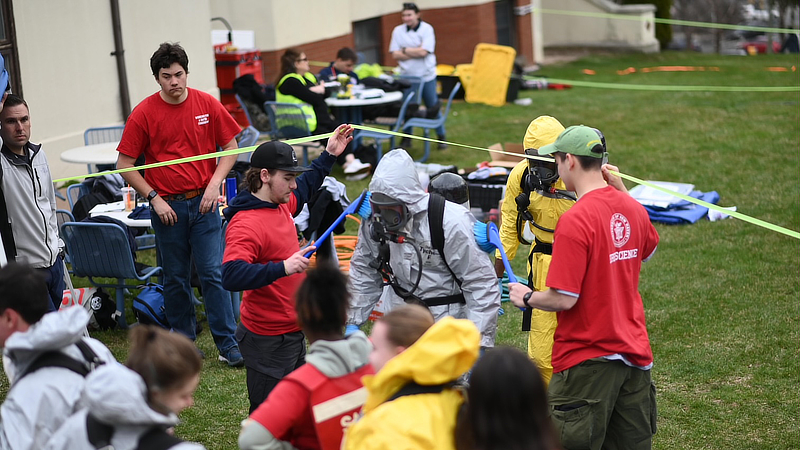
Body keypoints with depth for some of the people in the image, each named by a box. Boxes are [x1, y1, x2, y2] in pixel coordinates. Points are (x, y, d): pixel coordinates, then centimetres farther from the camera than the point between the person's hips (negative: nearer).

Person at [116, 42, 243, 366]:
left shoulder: (207, 105, -1)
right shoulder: (144, 113, -5)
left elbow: (230, 147, 8)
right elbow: (125, 164, -1)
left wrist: (214, 184, -4)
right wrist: (154, 198, -7)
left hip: (203, 202, 0)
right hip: (167, 206, 0)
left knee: (213, 273, -3)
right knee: (175, 278, 9)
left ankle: (227, 344, 2)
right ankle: (184, 341, 23)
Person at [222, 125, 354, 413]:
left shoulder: (281, 204, 5)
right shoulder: (245, 224, -24)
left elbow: (303, 190, 31)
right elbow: (232, 276, -37)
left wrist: (329, 156, 30)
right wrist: (283, 268, -43)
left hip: (292, 332, 10)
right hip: (268, 341, -10)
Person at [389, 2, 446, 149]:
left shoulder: (427, 29, -7)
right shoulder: (398, 31, 1)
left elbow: (423, 52, -17)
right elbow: (395, 54, -6)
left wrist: (405, 50, -9)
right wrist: (415, 52, -14)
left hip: (426, 76, -3)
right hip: (407, 76, 3)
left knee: (433, 107, 3)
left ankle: (441, 137, 14)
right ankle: (406, 138, 18)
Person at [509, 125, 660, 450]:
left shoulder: (574, 221, -20)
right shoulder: (632, 209, 3)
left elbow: (564, 299, -22)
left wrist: (526, 297, -2)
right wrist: (621, 190, 23)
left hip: (588, 358, -7)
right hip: (634, 350, 7)